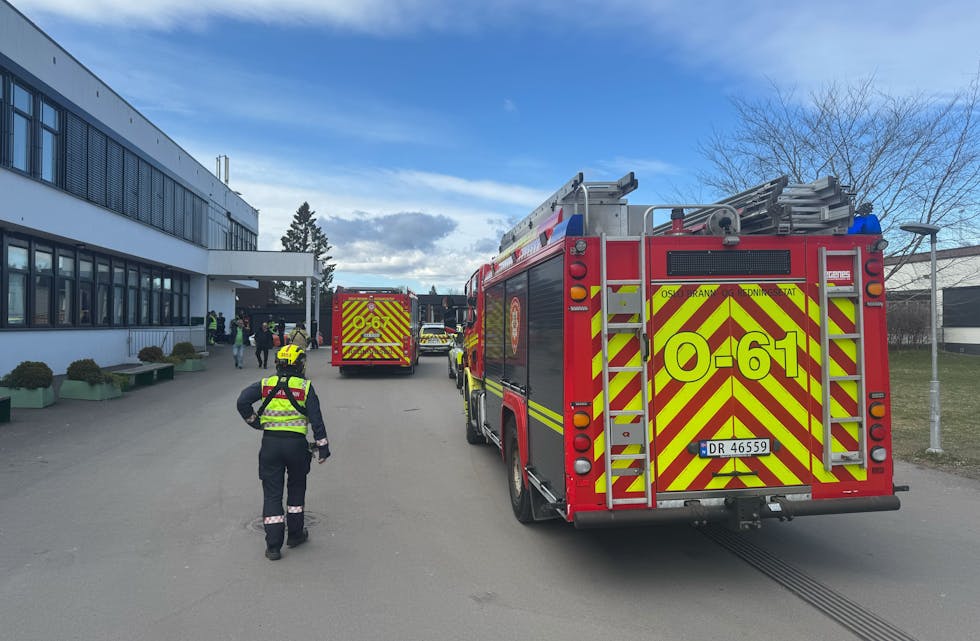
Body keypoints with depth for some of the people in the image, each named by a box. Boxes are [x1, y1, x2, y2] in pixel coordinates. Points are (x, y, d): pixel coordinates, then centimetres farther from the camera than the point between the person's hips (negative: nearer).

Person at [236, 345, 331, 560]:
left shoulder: (266, 384, 6)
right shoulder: (305, 387, 0)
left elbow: (242, 401, -7)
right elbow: (316, 419, -4)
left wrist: (254, 421, 7)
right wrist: (323, 446, 1)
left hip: (270, 443, 1)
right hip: (296, 443, -1)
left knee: (272, 493, 6)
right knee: (296, 488, 20)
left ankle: (273, 546, 5)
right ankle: (295, 534, 28)